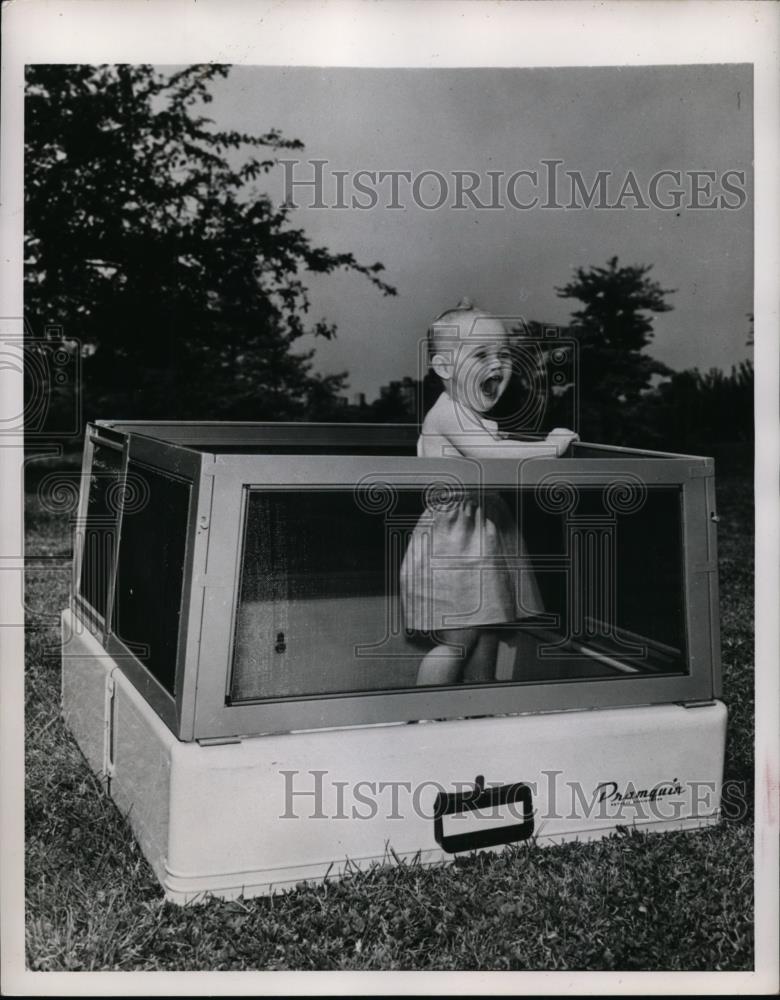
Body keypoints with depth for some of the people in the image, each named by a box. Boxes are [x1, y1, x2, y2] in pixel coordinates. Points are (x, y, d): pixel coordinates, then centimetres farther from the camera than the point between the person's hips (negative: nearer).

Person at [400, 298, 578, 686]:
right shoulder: (448, 412, -18)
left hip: (484, 535, 10)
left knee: (486, 634, 14)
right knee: (457, 638, -6)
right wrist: (550, 446, -22)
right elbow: (489, 454, -30)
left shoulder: (474, 419, 13)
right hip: (450, 542, -10)